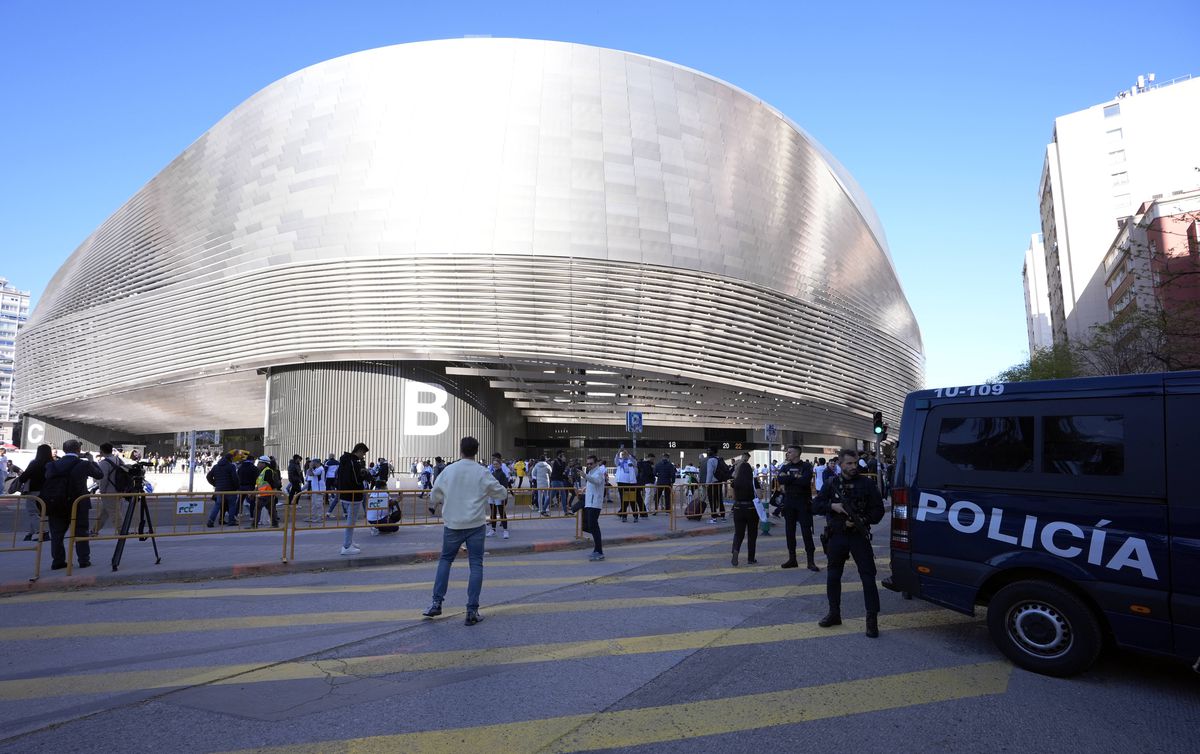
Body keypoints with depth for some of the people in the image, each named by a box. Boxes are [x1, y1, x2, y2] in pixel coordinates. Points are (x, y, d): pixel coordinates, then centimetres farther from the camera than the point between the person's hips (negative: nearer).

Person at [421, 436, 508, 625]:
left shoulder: (448, 471, -4)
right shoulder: (483, 473, -8)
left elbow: (434, 497, 6)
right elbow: (502, 493, 3)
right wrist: (487, 491, 22)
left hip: (453, 524, 2)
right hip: (476, 525, -2)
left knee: (446, 559, 19)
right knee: (476, 564, 5)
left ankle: (437, 603, 14)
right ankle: (472, 611, 3)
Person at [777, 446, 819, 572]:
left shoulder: (806, 466, -3)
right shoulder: (785, 467, 10)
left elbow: (805, 481, -21)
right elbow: (780, 479, -9)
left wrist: (789, 479, -12)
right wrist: (795, 478, -16)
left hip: (803, 503, -5)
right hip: (789, 503, 5)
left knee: (807, 531, -6)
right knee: (789, 531, 8)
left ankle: (811, 561, -2)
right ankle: (792, 559, 17)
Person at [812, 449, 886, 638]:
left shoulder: (867, 484, -1)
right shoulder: (831, 483, 3)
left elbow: (878, 510, -1)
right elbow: (815, 505, 1)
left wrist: (861, 521, -16)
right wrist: (832, 506, -17)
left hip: (859, 536, -2)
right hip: (836, 537, 3)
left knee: (868, 576, -5)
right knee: (833, 576, 11)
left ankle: (872, 618, 2)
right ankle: (834, 614, 25)